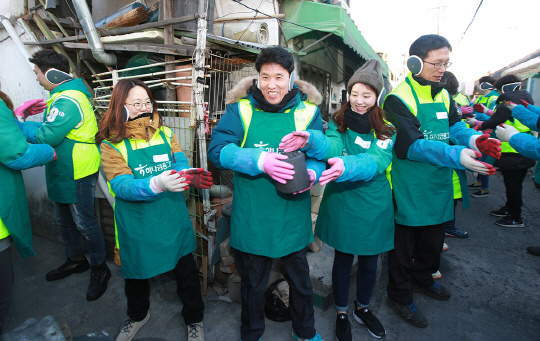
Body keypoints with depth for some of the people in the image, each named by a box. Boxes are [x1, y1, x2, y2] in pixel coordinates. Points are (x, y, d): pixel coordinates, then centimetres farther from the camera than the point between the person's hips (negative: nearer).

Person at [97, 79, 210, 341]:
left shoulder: (165, 133, 1)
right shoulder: (111, 144, -7)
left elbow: (181, 165, -7)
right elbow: (122, 186, -19)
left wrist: (193, 177, -30)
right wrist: (157, 184, -37)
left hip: (173, 219, 1)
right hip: (137, 224, -1)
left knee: (186, 270, 10)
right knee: (136, 272, 20)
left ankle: (194, 318, 37)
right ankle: (138, 315, 52)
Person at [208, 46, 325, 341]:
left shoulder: (307, 111, -2)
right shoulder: (240, 109, -6)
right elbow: (218, 151, -13)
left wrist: (311, 172, -23)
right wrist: (260, 161, -26)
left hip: (293, 215, 2)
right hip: (253, 215, -1)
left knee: (299, 277, 21)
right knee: (253, 280, 19)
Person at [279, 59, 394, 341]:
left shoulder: (387, 129, -5)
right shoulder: (338, 122, -3)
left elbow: (377, 161, -23)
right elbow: (332, 145, -24)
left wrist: (347, 166, -43)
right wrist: (312, 140, -46)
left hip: (373, 207, 1)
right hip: (342, 204, -1)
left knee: (369, 262, 18)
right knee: (343, 260, 15)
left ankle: (362, 308, 47)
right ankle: (341, 313, 40)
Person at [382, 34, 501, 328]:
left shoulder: (443, 95, 10)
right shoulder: (398, 99, -16)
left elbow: (455, 128, 6)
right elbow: (410, 145, -26)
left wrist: (474, 139, -17)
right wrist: (457, 156, -35)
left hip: (438, 185, 8)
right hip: (409, 190, -8)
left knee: (433, 240, 23)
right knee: (404, 244, 8)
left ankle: (422, 279, 48)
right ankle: (399, 295, 28)